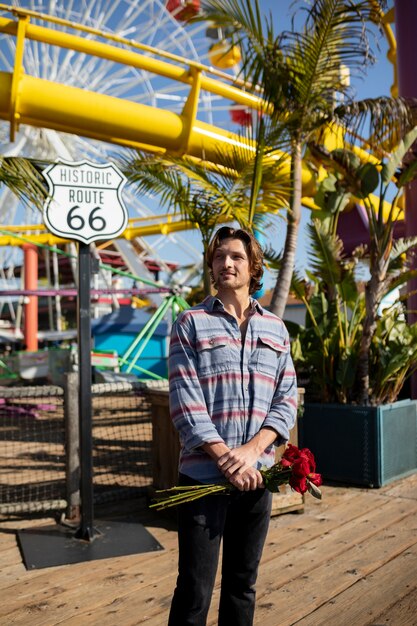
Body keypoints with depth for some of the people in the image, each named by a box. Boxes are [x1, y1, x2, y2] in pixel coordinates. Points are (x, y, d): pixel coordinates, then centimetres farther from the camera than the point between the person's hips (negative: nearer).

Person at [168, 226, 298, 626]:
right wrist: (225, 459, -17)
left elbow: (286, 400, 4)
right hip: (203, 474, -4)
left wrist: (250, 452, -12)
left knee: (243, 582, 14)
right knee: (194, 589, -1)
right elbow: (185, 401, -9)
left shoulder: (275, 329, 10)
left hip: (257, 473, 4)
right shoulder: (190, 324, -1)